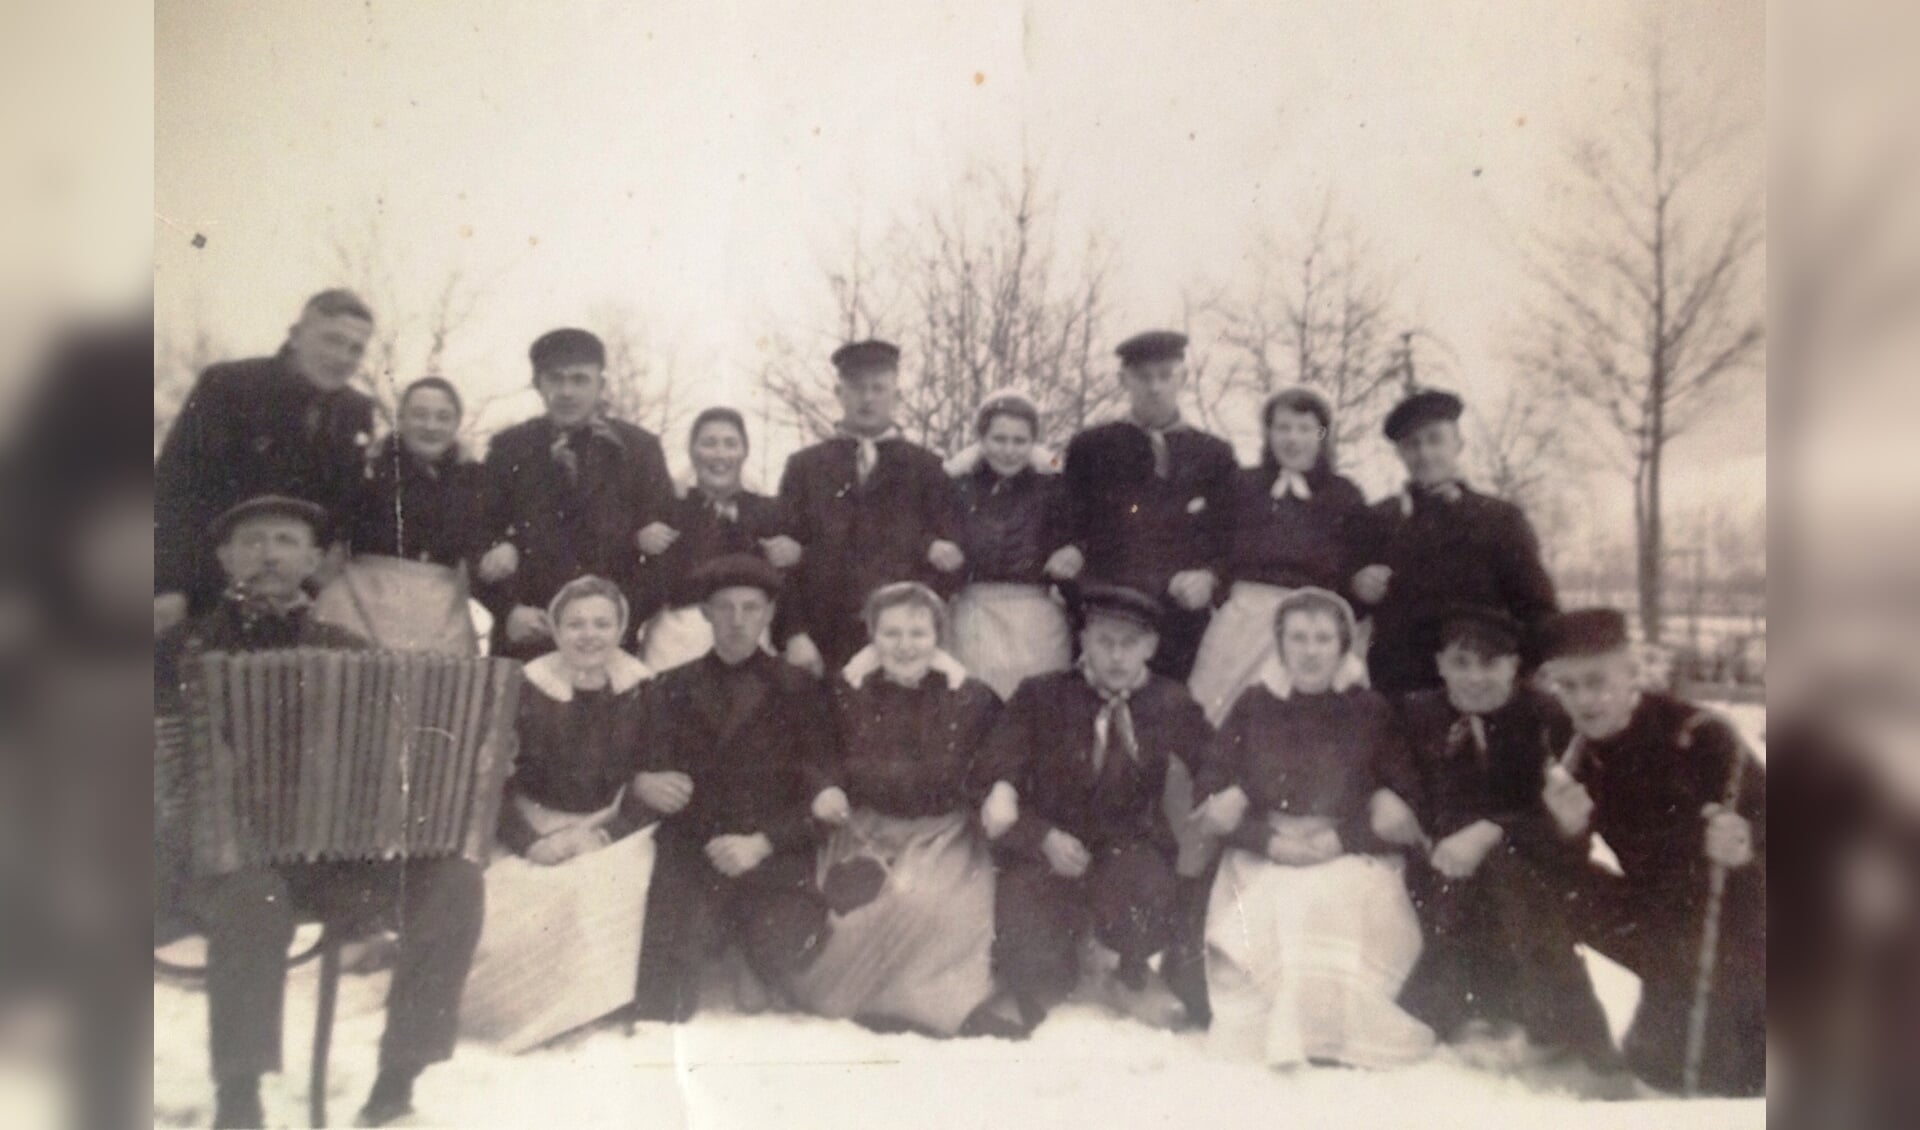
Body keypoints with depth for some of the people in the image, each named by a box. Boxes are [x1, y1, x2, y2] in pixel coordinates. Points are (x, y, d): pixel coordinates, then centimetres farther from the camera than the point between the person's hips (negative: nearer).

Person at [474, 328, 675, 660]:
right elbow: (481, 537, 8)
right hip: (526, 636, 1)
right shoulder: (508, 448, 8)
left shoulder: (639, 448, 4)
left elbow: (665, 540, 3)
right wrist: (508, 610, -6)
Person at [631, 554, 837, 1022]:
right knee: (667, 974, -24)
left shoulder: (800, 690, 11)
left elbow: (819, 794, 5)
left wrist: (761, 843, -11)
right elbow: (649, 772, 10)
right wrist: (642, 784, -15)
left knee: (784, 957, -23)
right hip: (690, 858, 1)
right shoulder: (670, 689, 18)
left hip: (776, 859, 0)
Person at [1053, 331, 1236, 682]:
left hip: (1183, 621, 1)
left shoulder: (1215, 455, 13)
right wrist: (1071, 554, -9)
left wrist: (1209, 577, -7)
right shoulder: (1090, 448, 11)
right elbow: (1072, 527, 13)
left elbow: (1231, 541, 12)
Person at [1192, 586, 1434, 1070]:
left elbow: (1405, 802, 3)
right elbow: (1209, 792, 3)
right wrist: (1271, 840, -13)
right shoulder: (1253, 706, 11)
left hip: (1351, 860, 0)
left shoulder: (1371, 711, 9)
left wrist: (1340, 838, -13)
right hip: (1263, 861, 1)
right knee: (1276, 908, -31)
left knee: (1338, 902, -33)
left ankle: (1340, 1027, -18)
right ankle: (1276, 1028, -18)